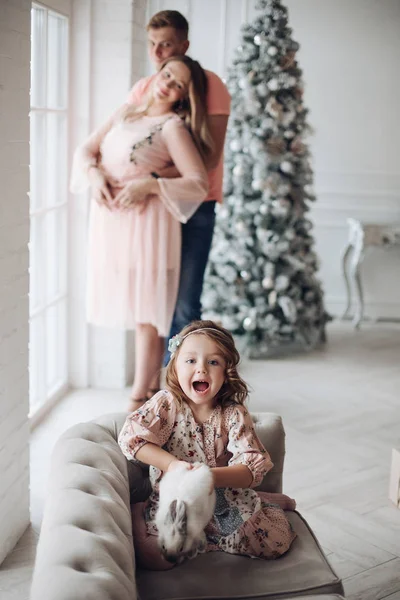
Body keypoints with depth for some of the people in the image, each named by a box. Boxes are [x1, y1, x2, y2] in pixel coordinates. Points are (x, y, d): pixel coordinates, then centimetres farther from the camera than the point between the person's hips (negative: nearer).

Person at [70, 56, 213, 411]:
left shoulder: (173, 126, -3)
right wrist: (94, 173, -8)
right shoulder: (125, 113, 15)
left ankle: (138, 402, 5)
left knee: (147, 316, -3)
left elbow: (199, 183, -11)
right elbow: (86, 149, 14)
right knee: (131, 309, 10)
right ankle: (145, 386, 22)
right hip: (109, 221, 6)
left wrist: (148, 185, -20)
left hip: (147, 223, -6)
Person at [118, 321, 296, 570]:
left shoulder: (234, 414, -7)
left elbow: (253, 467, -16)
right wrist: (172, 465, -27)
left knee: (277, 540, -13)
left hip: (225, 498, 1)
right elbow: (131, 437, -16)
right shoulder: (167, 403, -7)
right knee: (154, 555, -23)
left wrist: (210, 477, -34)